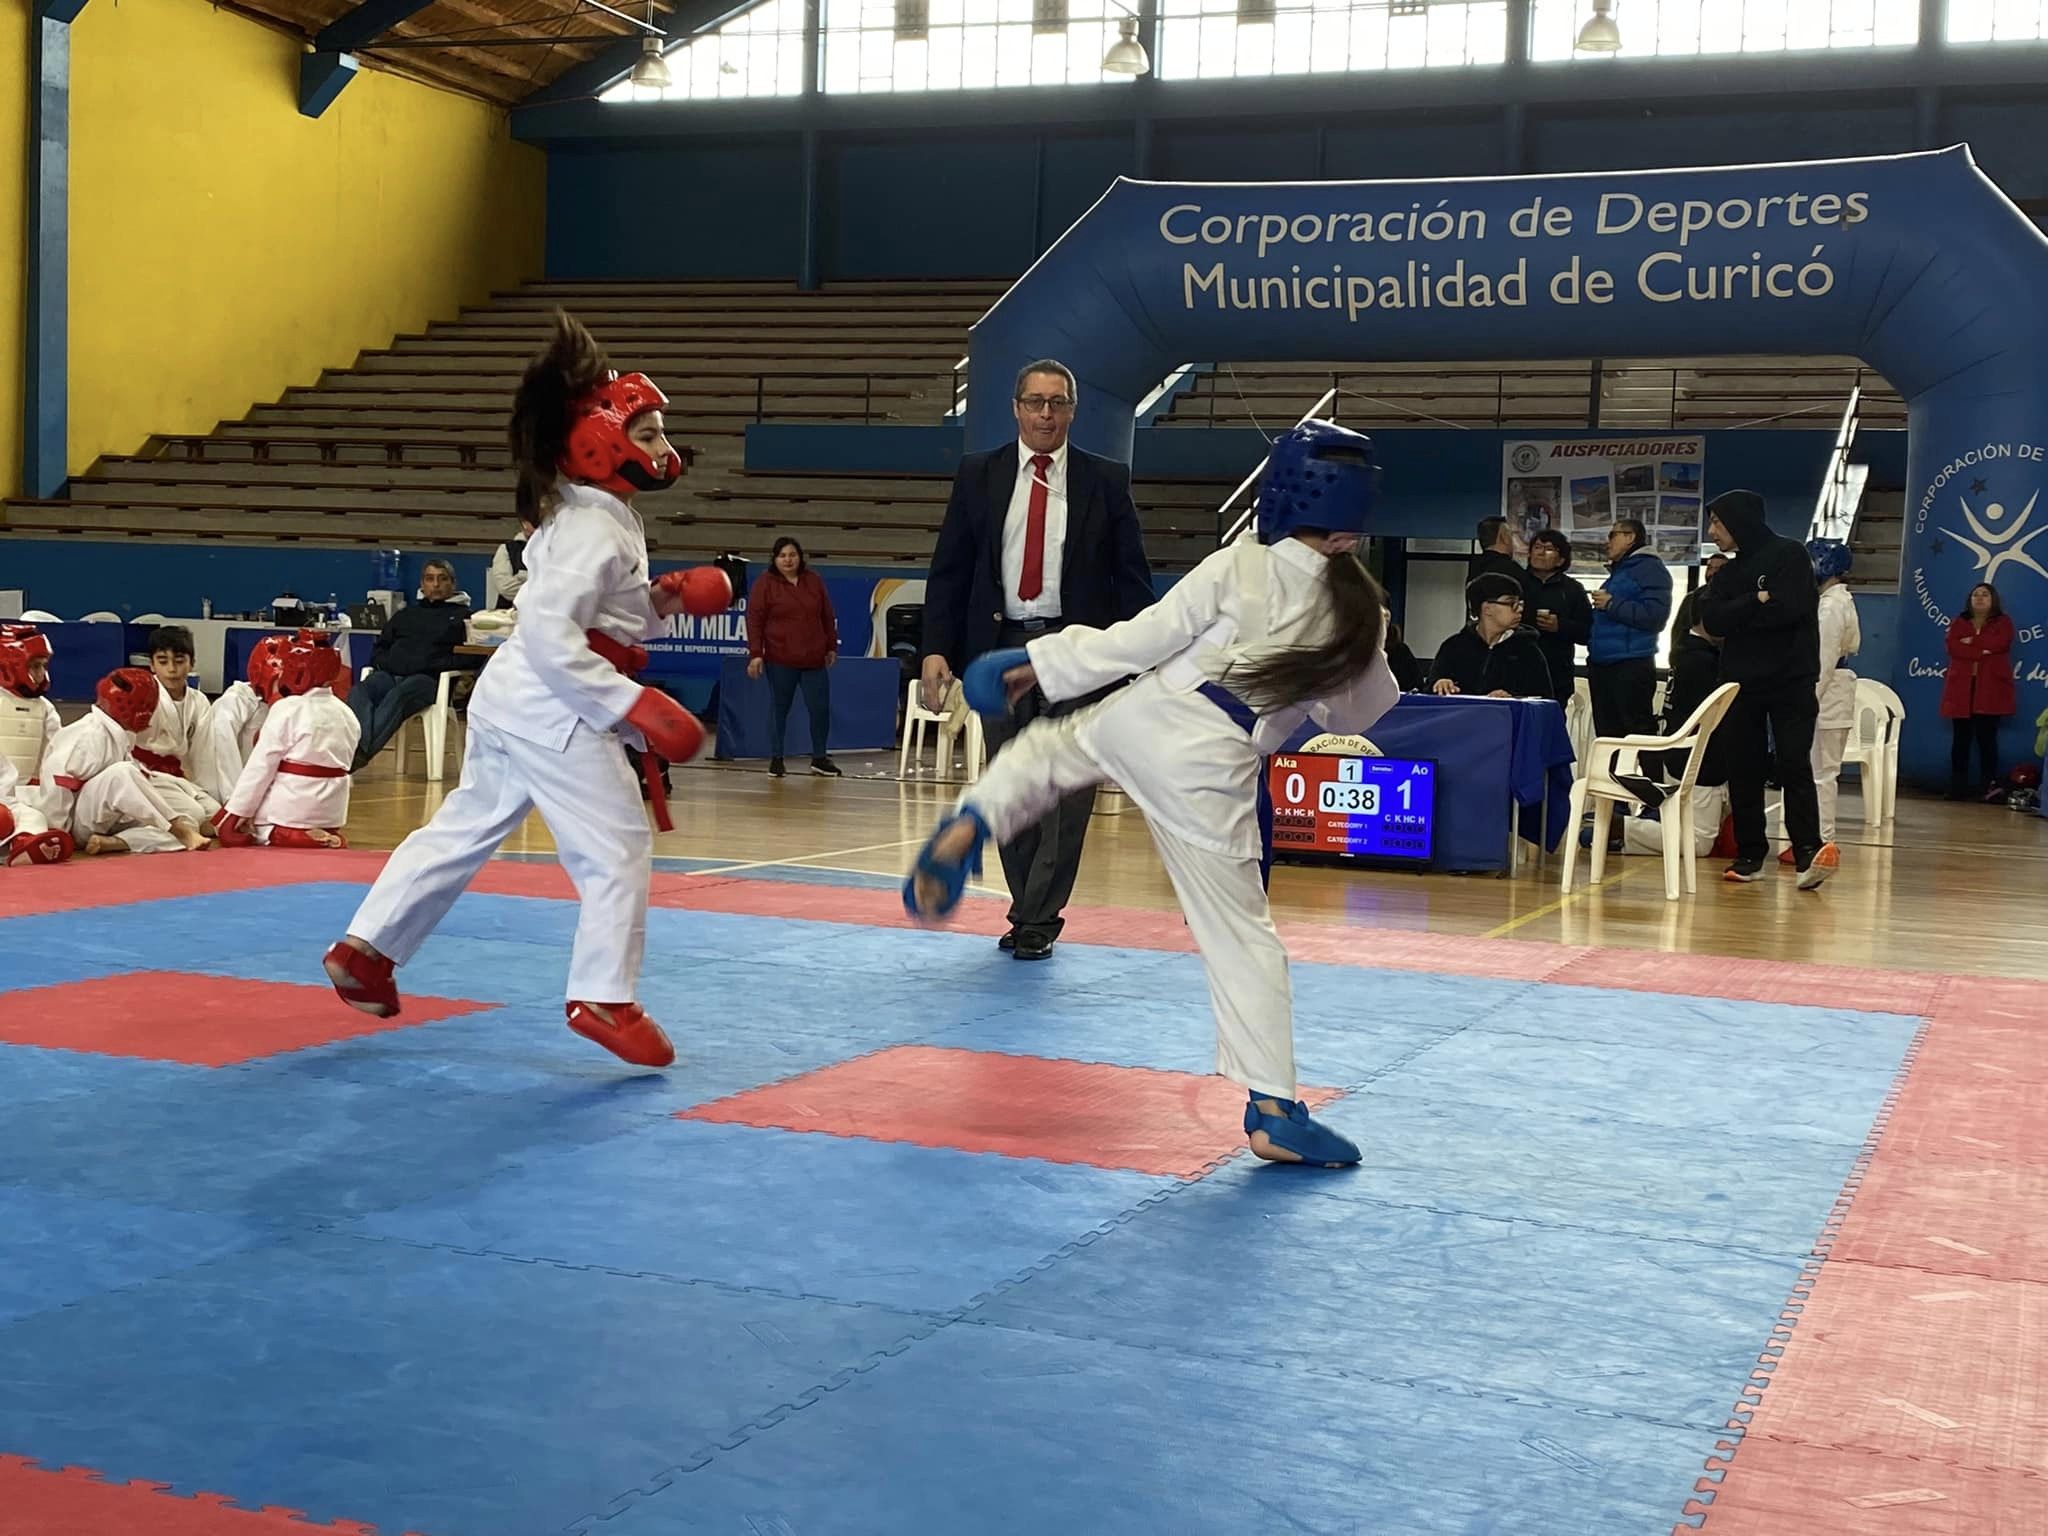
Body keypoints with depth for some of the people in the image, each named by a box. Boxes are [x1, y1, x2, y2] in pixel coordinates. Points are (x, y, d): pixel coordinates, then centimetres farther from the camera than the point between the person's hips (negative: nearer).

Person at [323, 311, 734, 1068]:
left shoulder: (601, 518, 15)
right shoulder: (593, 531, -18)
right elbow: (548, 634, -26)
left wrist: (667, 597, 6)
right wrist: (635, 705, -29)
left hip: (514, 697, 11)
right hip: (553, 709, -11)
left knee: (465, 828, 19)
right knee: (618, 850, -4)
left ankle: (365, 948, 26)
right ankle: (605, 1000, 4)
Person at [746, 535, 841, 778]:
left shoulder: (814, 581, 9)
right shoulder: (765, 583, -2)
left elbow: (827, 616, 16)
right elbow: (754, 619, -6)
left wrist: (831, 647, 16)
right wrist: (755, 654, -11)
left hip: (814, 659, 3)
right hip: (780, 660, -3)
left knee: (820, 707, 2)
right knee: (779, 708, 5)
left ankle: (819, 757, 17)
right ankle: (775, 758, 15)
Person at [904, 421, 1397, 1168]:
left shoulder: (1239, 568, -7)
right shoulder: (1359, 615, 0)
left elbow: (1140, 640, -7)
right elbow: (1356, 713, 15)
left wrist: (1042, 662, 2)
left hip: (1142, 720, 0)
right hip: (1210, 771, 0)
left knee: (1044, 747, 32)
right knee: (1241, 936, 7)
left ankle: (968, 825, 8)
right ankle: (1273, 1110, 5)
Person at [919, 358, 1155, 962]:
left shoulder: (1106, 481, 4)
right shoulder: (978, 475, 7)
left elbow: (1132, 576, 3)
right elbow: (949, 569, 5)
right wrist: (937, 648, -5)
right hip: (1000, 646, 2)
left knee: (1066, 789, -6)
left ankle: (1039, 921, 1)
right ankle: (1027, 912, 20)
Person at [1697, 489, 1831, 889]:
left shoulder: (1789, 555, -2)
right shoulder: (1730, 572, 15)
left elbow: (1789, 608, -16)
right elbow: (1711, 621, 0)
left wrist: (1735, 616, -6)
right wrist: (1757, 601, -11)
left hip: (1791, 683, -6)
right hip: (1742, 685, 6)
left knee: (1794, 766, -12)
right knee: (1743, 771, 3)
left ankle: (1807, 852, -17)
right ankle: (1750, 854, 8)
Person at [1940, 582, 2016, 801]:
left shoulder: (2002, 622, 10)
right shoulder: (1959, 622, 15)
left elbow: (1999, 643, -12)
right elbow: (1952, 646, -4)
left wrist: (1971, 641, -6)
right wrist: (1981, 652, -12)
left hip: (1990, 688, -2)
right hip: (1962, 687, 2)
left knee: (1986, 737, -8)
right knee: (1961, 738, 0)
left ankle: (1990, 784, -9)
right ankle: (1958, 786, 1)